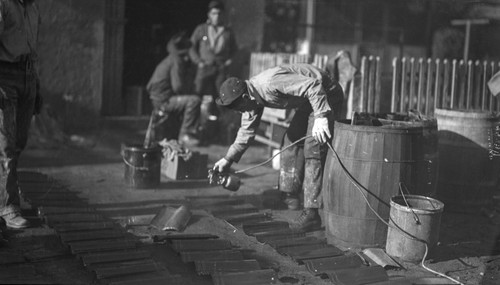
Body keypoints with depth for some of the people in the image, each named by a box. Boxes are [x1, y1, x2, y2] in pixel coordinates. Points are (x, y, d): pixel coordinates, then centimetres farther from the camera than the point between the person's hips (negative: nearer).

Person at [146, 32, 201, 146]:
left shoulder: (169, 60, 18)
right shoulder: (176, 61, -13)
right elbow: (178, 87, -22)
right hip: (164, 101, -11)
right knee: (194, 101, -25)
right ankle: (186, 135, -21)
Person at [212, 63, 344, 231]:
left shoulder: (270, 84, -31)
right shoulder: (251, 96, 0)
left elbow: (314, 85, -34)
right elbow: (247, 131, 10)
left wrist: (321, 117, -39)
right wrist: (228, 159, 8)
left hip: (326, 94, -10)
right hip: (308, 100, 10)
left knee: (313, 148, -15)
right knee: (292, 137, 15)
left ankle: (311, 213, -16)